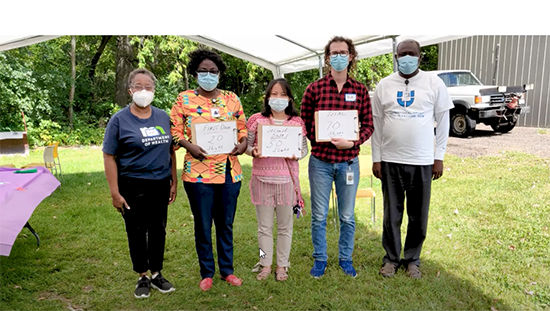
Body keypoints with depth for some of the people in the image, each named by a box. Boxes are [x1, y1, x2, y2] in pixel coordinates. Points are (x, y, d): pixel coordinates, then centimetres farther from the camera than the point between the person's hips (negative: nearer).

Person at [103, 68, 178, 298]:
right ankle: (143, 277, 28)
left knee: (158, 230, 13)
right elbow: (109, 157, -7)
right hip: (133, 187, -3)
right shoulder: (119, 120, -6)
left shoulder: (163, 117, 5)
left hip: (160, 185, 3)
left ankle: (157, 274, 30)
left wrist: (174, 182, 7)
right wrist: (115, 192, -11)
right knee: (137, 232, 9)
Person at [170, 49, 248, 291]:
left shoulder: (231, 99, 8)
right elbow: (175, 131, 1)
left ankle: (227, 270, 32)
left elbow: (243, 128, 12)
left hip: (229, 172, 2)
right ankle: (207, 273, 28)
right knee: (203, 225, 8)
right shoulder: (184, 99, 1)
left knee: (226, 224, 14)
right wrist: (189, 145, -16)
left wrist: (243, 143, -8)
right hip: (198, 172, -2)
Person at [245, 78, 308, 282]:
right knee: (264, 226, 10)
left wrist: (298, 154, -13)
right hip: (262, 178, 0)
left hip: (287, 179, 0)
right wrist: (253, 151, -14)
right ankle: (265, 265, 24)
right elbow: (246, 144, 8)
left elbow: (304, 148, 8)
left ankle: (282, 266, 25)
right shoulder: (256, 120, 3)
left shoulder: (297, 122, 4)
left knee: (285, 225, 10)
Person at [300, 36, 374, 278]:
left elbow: (368, 125, 4)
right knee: (319, 216, 8)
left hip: (348, 162, 1)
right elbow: (304, 123, 4)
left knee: (347, 217, 12)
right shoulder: (314, 88, 0)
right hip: (320, 161, -1)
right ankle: (320, 259, 27)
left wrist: (353, 142, -13)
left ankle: (345, 258, 31)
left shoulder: (360, 90, 4)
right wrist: (318, 144, -8)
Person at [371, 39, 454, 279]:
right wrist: (376, 158, 1)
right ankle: (391, 258, 26)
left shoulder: (434, 84, 1)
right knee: (392, 214, 9)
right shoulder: (385, 85, 4)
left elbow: (443, 121, 4)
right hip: (391, 160, 1)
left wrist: (439, 157, 0)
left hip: (422, 161, 0)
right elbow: (376, 123, 5)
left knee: (418, 216, 9)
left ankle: (412, 259, 28)